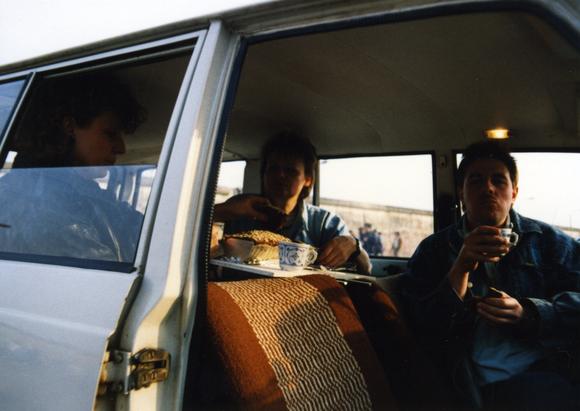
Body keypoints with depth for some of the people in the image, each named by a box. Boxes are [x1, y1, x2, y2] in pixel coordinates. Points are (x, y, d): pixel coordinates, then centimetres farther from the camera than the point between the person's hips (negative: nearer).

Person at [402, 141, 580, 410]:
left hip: (548, 372, 4)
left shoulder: (548, 241, 15)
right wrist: (461, 268, -11)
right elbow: (422, 329, 0)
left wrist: (526, 313, -13)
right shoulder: (433, 249, 10)